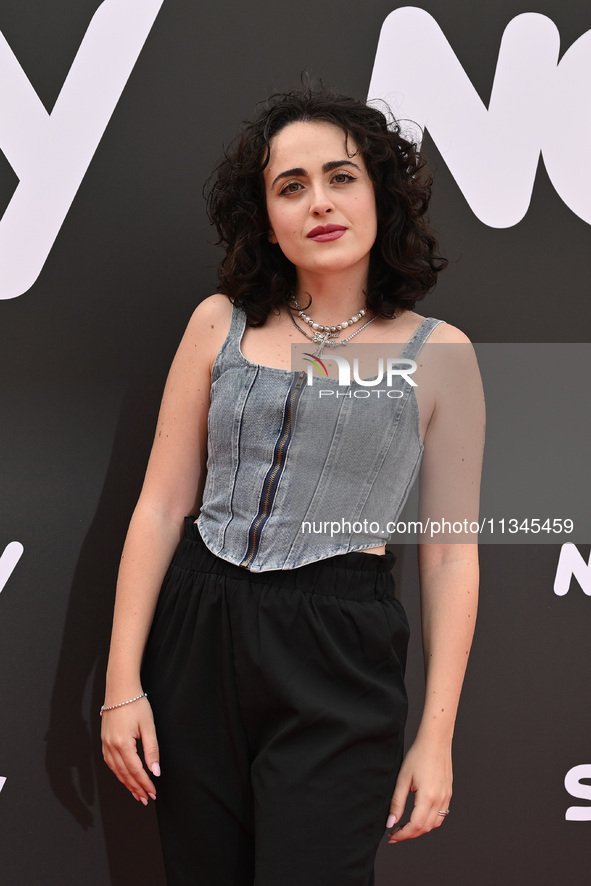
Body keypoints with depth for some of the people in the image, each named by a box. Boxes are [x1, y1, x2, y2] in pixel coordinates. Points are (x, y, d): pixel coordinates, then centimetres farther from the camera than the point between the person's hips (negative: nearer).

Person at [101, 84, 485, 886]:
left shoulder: (438, 354, 0)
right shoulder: (222, 323, 4)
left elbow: (451, 556, 1)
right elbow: (161, 508, 3)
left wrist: (437, 736, -3)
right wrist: (123, 682, -1)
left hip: (339, 652, -2)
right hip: (197, 635, 3)